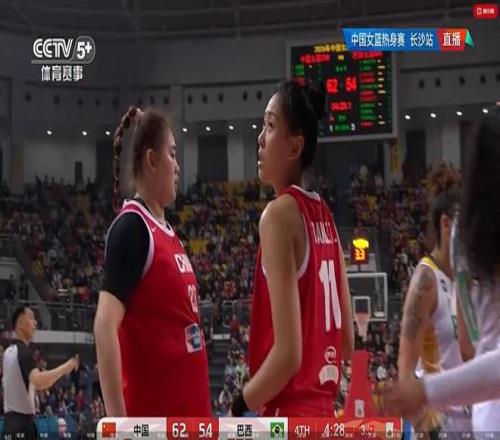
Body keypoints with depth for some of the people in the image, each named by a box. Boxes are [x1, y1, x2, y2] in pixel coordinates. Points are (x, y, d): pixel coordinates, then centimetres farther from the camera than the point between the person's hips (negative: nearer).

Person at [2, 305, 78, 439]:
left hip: (10, 419, 9)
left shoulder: (9, 352, 15)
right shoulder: (24, 351, -14)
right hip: (23, 420, -9)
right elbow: (38, 380, -31)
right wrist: (66, 367, -26)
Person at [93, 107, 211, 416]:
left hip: (187, 409, 9)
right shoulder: (132, 227, -12)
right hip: (151, 412, -9)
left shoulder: (169, 234, 15)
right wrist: (119, 422, -26)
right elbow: (105, 328, -20)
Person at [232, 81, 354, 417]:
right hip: (322, 416, 9)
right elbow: (348, 341, 18)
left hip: (289, 421, -9)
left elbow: (288, 352, -18)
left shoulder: (280, 214, -12)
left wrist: (239, 409, -7)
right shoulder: (324, 216, 12)